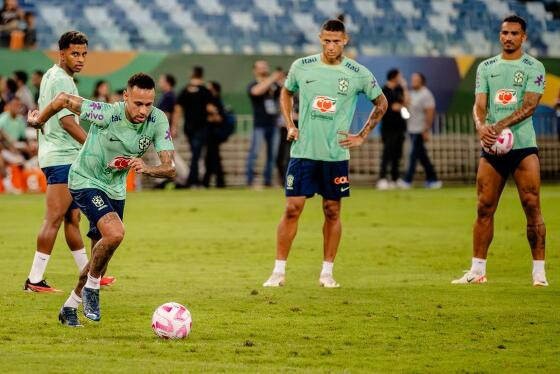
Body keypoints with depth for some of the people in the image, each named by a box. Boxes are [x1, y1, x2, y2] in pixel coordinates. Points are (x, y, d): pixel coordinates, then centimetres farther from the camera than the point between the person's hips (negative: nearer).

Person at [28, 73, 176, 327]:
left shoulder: (158, 121, -17)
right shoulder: (107, 114, -29)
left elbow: (169, 169, -18)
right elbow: (63, 99, -16)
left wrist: (146, 169, -40)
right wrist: (38, 121, 2)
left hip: (115, 189, 6)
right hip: (85, 180, -6)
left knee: (101, 255, 12)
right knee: (115, 232, -28)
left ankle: (70, 307, 31)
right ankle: (91, 287, -5)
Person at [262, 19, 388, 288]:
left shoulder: (358, 74, -3)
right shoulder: (301, 67, 1)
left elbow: (381, 103, 11)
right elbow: (286, 92, 20)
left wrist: (362, 136, 5)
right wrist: (289, 125, 7)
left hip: (336, 154, 0)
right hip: (303, 151, 0)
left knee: (332, 211, 5)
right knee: (292, 209, -5)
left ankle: (327, 272, 14)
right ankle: (279, 271, 0)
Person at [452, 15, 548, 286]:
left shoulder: (533, 67, 1)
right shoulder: (486, 67, 12)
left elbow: (529, 105, -10)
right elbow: (479, 104, 4)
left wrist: (501, 125, -24)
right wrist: (481, 126, -19)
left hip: (523, 145, -3)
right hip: (491, 147, 3)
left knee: (532, 207, -8)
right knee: (484, 209, 1)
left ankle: (539, 271, -4)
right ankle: (477, 271, 7)